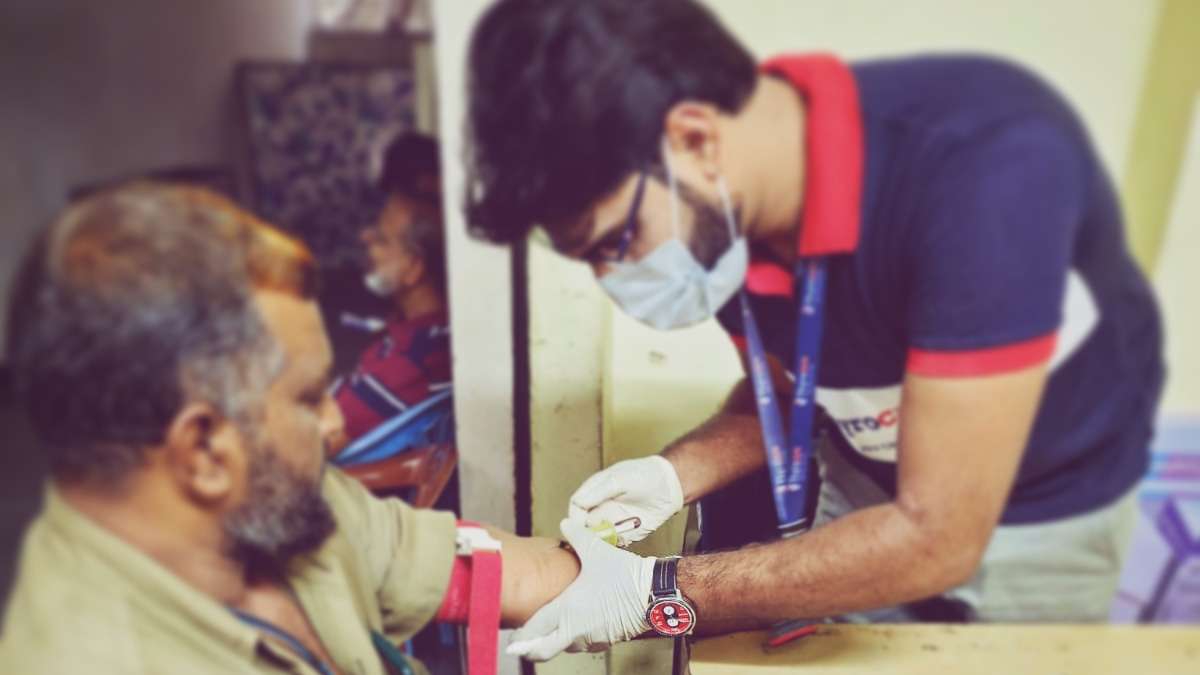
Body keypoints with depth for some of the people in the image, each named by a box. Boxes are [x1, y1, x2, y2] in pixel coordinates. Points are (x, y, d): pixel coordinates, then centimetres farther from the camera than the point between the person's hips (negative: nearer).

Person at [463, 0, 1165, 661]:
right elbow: (781, 392, -1)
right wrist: (675, 474, -19)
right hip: (858, 479, 4)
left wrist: (660, 595, -31)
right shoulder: (716, 222, -20)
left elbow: (935, 538, -34)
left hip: (1045, 512, -3)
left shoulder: (986, 170, -39)